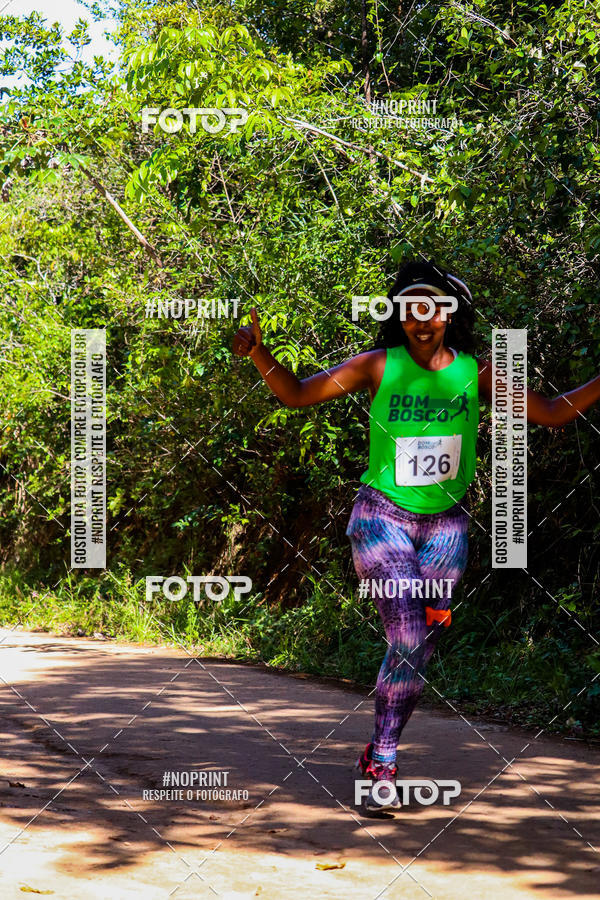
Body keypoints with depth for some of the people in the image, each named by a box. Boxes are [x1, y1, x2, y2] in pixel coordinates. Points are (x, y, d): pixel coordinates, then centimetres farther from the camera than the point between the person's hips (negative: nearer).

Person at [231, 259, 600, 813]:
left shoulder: (476, 373, 0)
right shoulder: (380, 367, -7)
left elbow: (551, 413, 6)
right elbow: (298, 395, -7)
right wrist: (259, 353, -23)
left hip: (445, 524, 3)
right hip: (383, 517, -3)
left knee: (423, 648, 5)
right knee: (408, 642, -15)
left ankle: (380, 756, 22)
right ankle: (382, 767, -1)